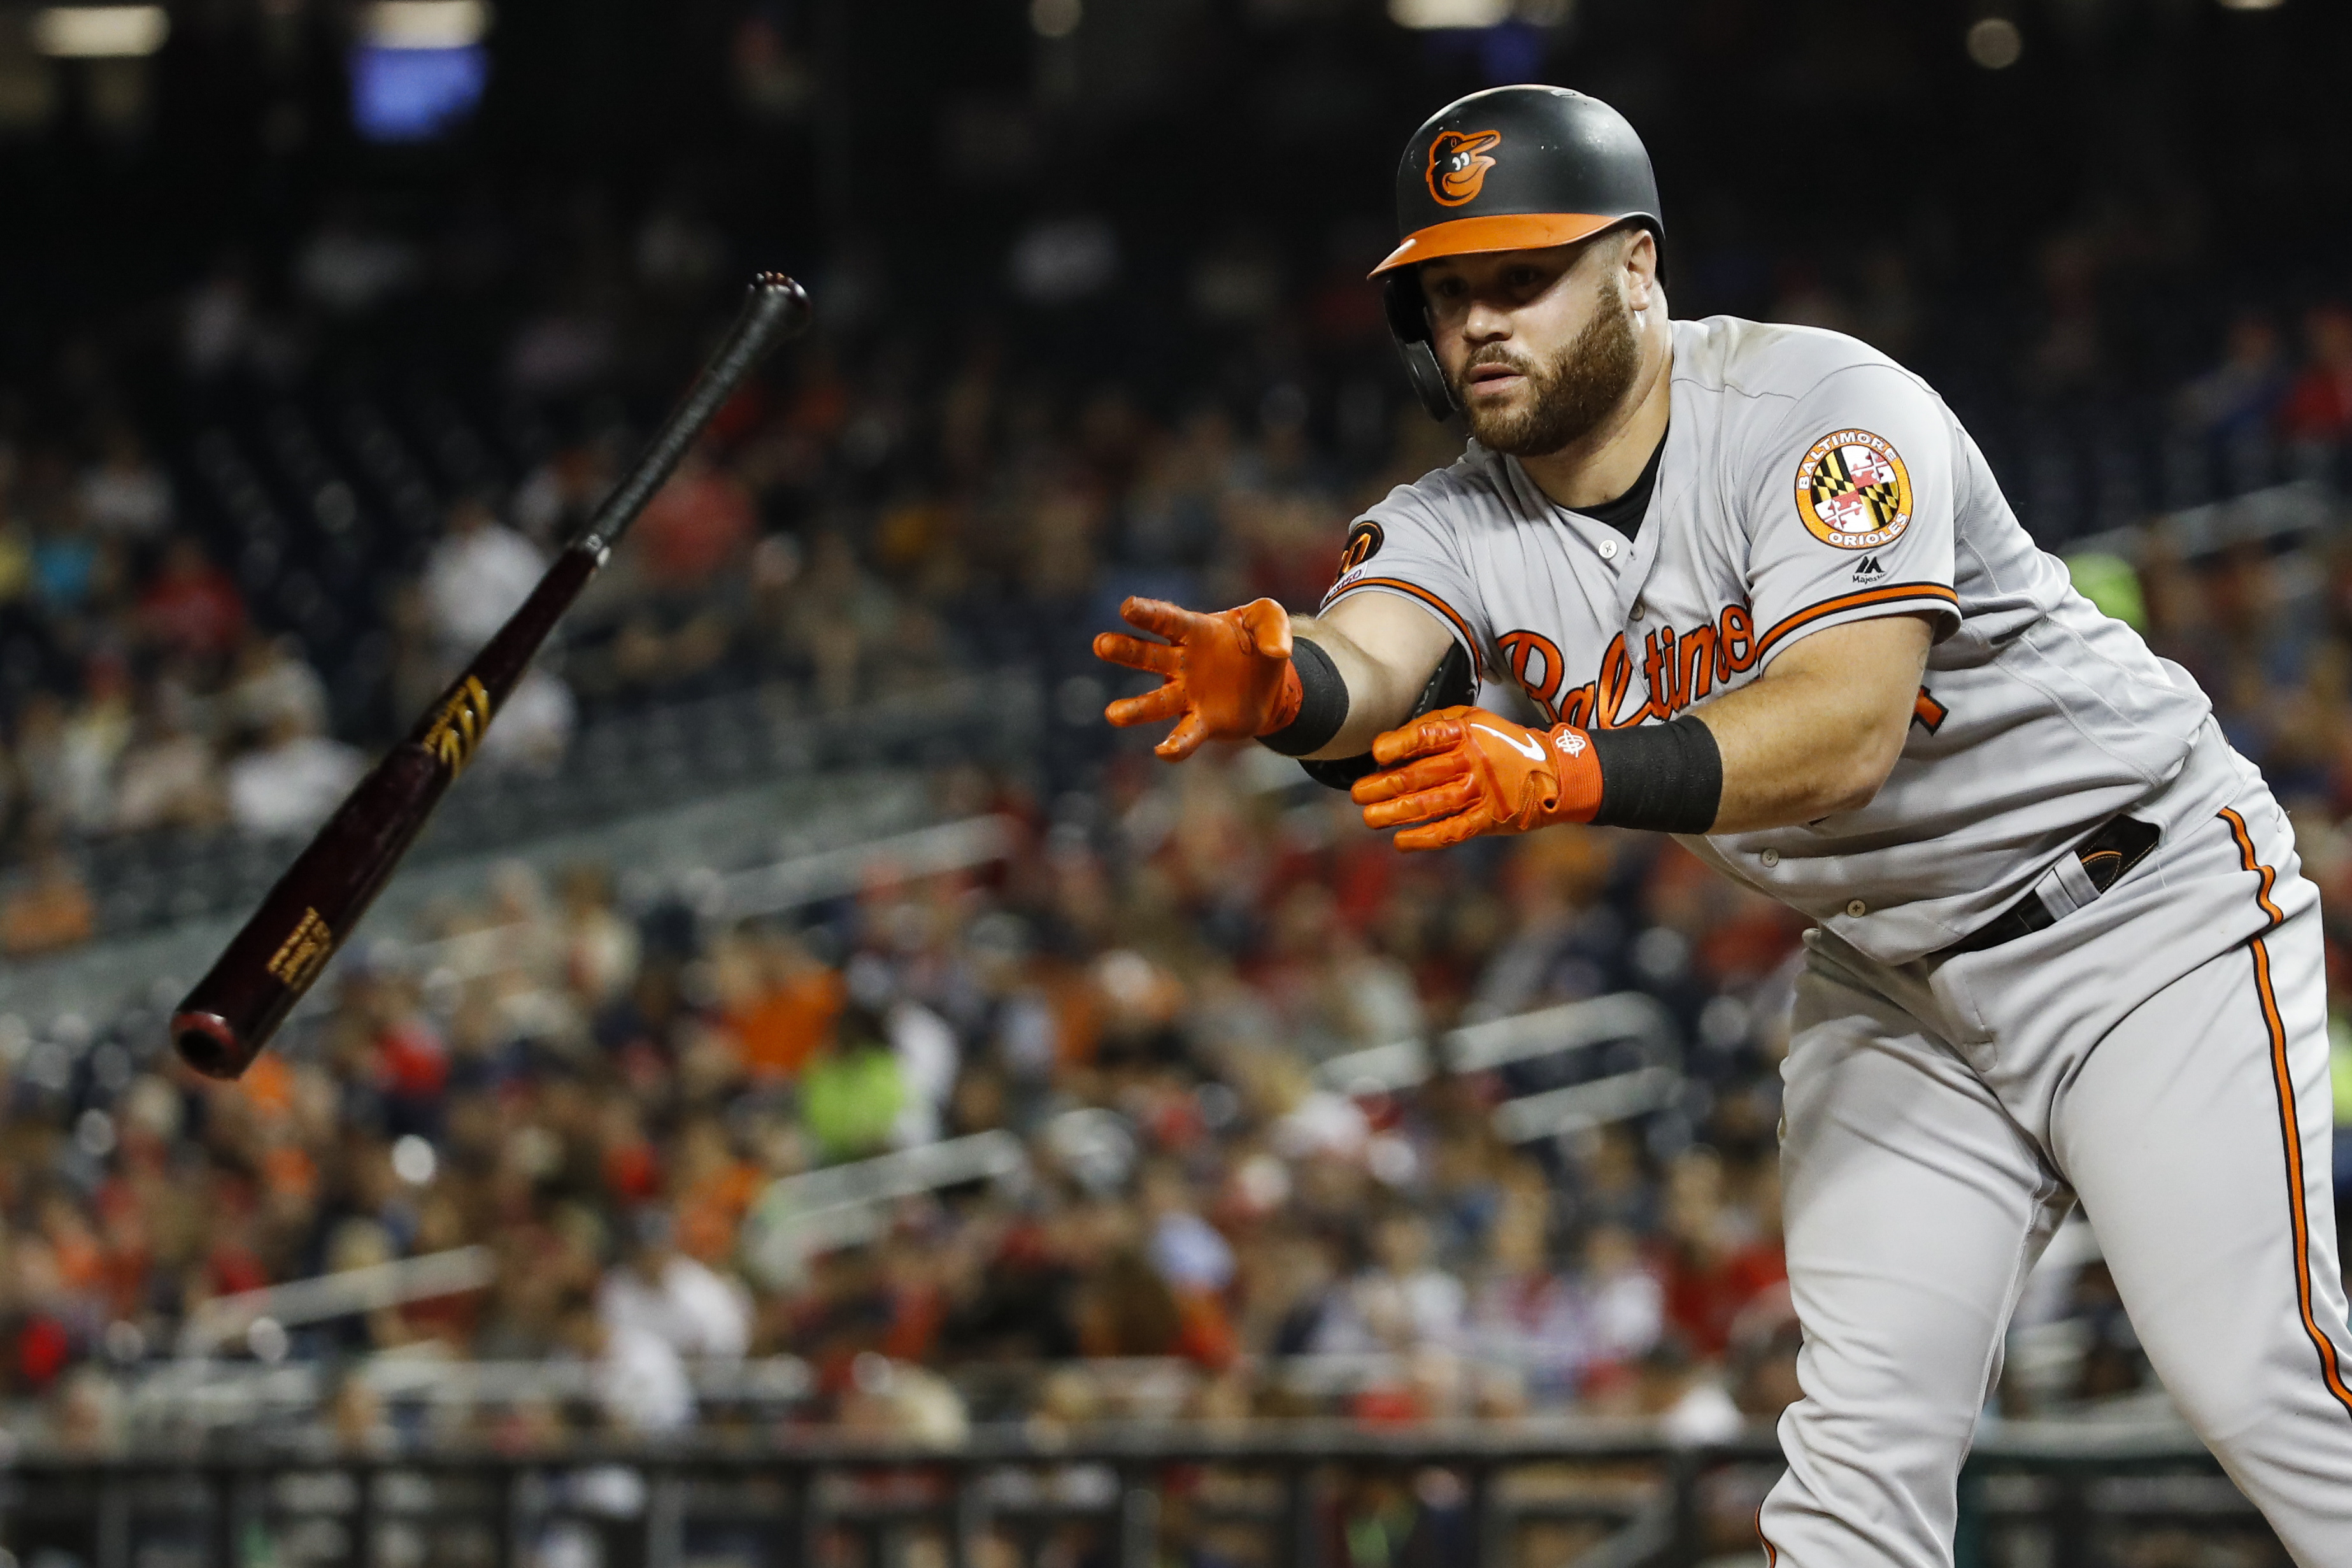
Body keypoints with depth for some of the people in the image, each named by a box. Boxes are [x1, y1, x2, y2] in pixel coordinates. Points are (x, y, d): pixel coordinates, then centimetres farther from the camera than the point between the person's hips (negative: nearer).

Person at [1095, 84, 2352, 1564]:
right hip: (1887, 971, 6)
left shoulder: (1825, 412, -24)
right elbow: (1367, 672, -28)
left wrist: (1564, 772, -52)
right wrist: (1278, 687, -53)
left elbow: (1845, 732, -37)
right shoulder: (1465, 524, -6)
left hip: (2144, 904, -6)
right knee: (1864, 1434, -3)